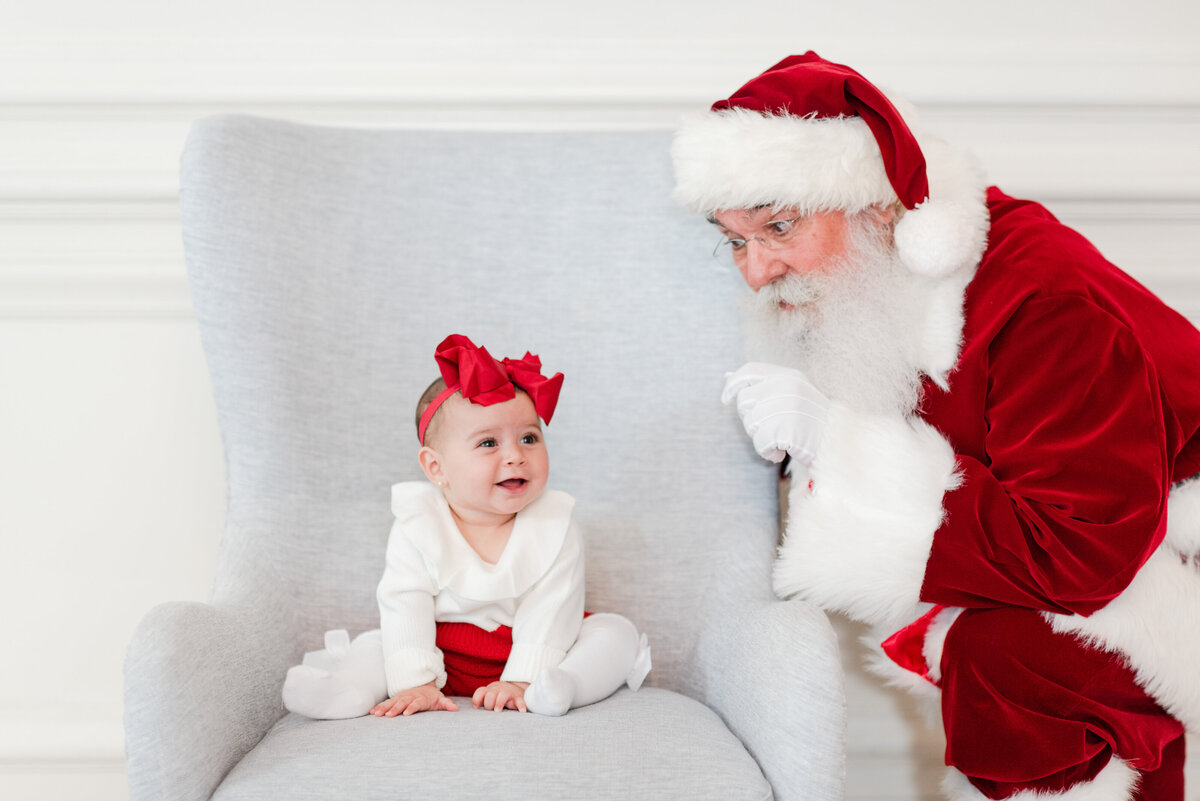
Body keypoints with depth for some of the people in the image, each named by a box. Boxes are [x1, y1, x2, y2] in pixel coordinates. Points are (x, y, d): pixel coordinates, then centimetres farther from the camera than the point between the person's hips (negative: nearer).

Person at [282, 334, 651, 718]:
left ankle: (562, 684, -40)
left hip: (531, 651, 0)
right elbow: (405, 607, -17)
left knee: (616, 631, -19)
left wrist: (522, 679, -27)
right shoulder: (417, 528, -12)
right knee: (375, 645, -15)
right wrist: (415, 682, -27)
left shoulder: (556, 528, -13)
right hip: (445, 657, 1)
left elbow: (550, 611, -17)